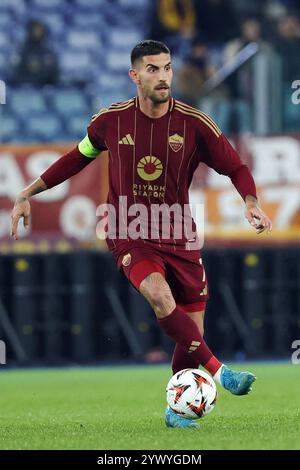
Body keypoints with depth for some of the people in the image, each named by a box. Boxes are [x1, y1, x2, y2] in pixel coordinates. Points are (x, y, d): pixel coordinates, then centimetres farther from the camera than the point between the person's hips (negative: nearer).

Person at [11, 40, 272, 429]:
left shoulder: (194, 123, -7)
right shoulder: (111, 121, -4)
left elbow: (235, 168, 2)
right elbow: (78, 158, 13)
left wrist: (252, 203, -18)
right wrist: (27, 195, 15)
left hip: (178, 237, 2)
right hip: (130, 236, -2)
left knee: (191, 331, 1)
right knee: (160, 296, -31)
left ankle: (176, 409, 22)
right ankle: (218, 370, -25)